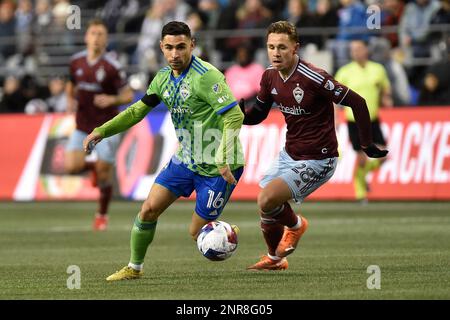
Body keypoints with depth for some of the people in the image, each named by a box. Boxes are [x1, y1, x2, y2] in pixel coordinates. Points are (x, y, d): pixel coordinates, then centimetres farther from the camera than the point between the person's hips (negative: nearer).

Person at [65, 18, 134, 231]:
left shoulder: (112, 67, -12)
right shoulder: (76, 61, 1)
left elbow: (128, 95, -8)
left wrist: (112, 100, -27)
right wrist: (70, 99, 0)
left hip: (107, 126, -4)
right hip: (82, 126, 4)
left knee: (104, 173, 0)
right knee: (71, 166, -14)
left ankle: (102, 215, 23)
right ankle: (92, 167, 23)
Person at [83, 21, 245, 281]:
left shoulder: (206, 76, -22)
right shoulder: (164, 77, 4)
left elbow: (234, 116, -27)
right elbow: (137, 111, 17)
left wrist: (224, 160, -33)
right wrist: (101, 132, 8)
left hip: (217, 167, -7)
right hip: (185, 160, 7)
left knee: (198, 232, -2)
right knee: (149, 210, 2)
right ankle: (134, 267, 19)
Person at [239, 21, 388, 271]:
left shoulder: (312, 77, -25)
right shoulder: (270, 76, -2)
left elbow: (357, 102, -20)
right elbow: (257, 114, 11)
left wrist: (367, 145, -14)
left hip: (316, 161, -7)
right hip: (289, 154, 7)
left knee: (267, 202, -19)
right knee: (264, 205, 11)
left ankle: (295, 225, 15)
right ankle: (274, 259, 38)